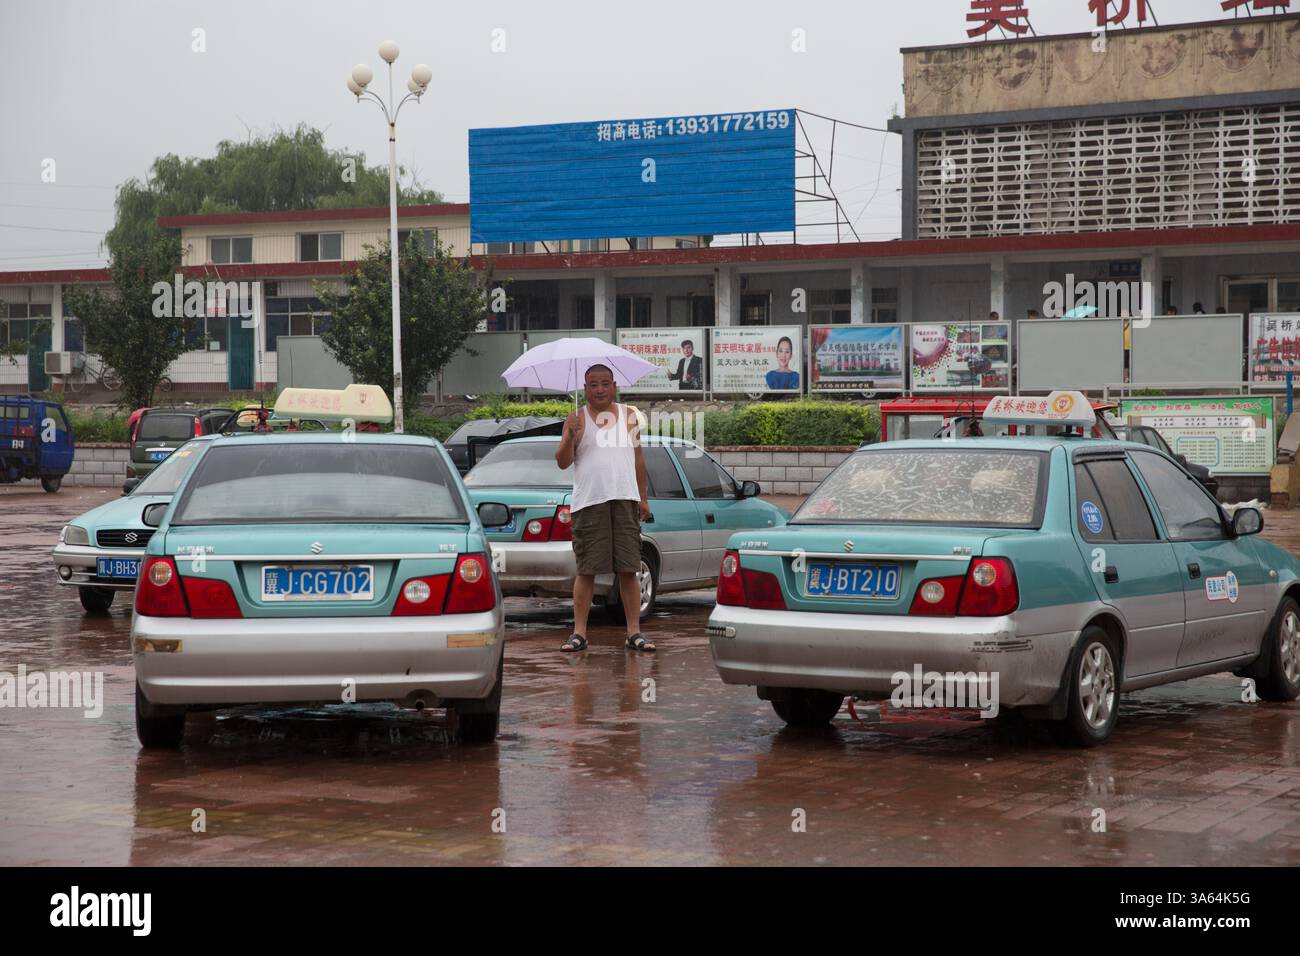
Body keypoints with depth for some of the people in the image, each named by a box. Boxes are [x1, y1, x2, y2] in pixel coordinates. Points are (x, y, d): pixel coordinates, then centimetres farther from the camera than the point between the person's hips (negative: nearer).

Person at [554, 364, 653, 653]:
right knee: (586, 571, -1)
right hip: (588, 502, -2)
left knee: (628, 570, 1)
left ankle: (634, 632, 4)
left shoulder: (629, 415, 13)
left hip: (625, 500, 2)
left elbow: (638, 458, 17)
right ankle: (579, 632, 2)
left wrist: (643, 498, 12)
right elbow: (562, 462, 0)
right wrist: (570, 437, -18)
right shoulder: (577, 418, 5)